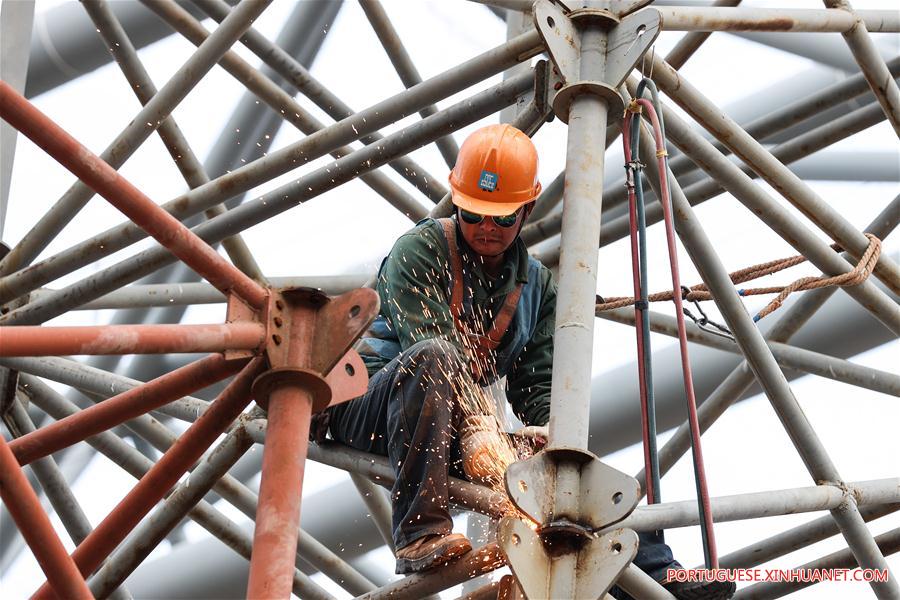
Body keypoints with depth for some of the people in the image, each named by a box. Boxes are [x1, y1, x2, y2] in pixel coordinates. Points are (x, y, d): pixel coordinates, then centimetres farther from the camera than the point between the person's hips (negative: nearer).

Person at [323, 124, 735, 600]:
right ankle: (420, 535, -41)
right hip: (369, 406, -6)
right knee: (434, 357, -37)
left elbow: (539, 385, 8)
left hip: (455, 433, 6)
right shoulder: (421, 249, -8)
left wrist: (553, 432, -17)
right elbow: (428, 349, -22)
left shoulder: (537, 287, 12)